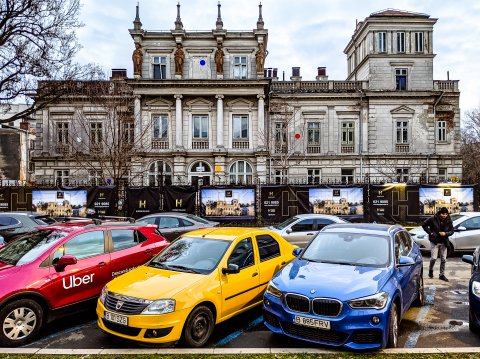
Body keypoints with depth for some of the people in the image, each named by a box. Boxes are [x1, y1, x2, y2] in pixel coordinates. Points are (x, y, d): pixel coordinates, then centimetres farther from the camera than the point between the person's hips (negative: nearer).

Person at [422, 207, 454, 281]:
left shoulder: (449, 221, 0)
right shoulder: (433, 219, -9)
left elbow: (451, 231, 6)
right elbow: (424, 225, -1)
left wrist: (445, 233, -14)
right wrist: (430, 232, -10)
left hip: (444, 242, 4)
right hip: (434, 241, -4)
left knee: (443, 259, 8)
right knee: (434, 258, -9)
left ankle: (442, 275, 21)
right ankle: (430, 270, 18)